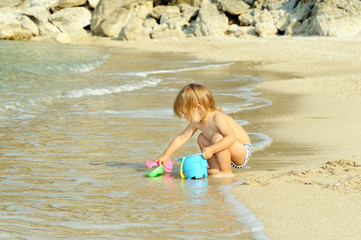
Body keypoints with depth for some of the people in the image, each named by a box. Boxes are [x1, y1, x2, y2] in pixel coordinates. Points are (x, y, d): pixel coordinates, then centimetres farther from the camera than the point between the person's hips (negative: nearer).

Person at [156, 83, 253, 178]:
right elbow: (182, 138, 5)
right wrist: (165, 155, 3)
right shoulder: (196, 122, -1)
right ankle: (216, 168, -1)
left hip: (244, 152, -9)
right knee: (201, 139, 9)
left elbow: (231, 137, -38)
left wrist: (211, 149, -42)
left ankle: (226, 172, -21)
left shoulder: (217, 118, -26)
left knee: (217, 137, -30)